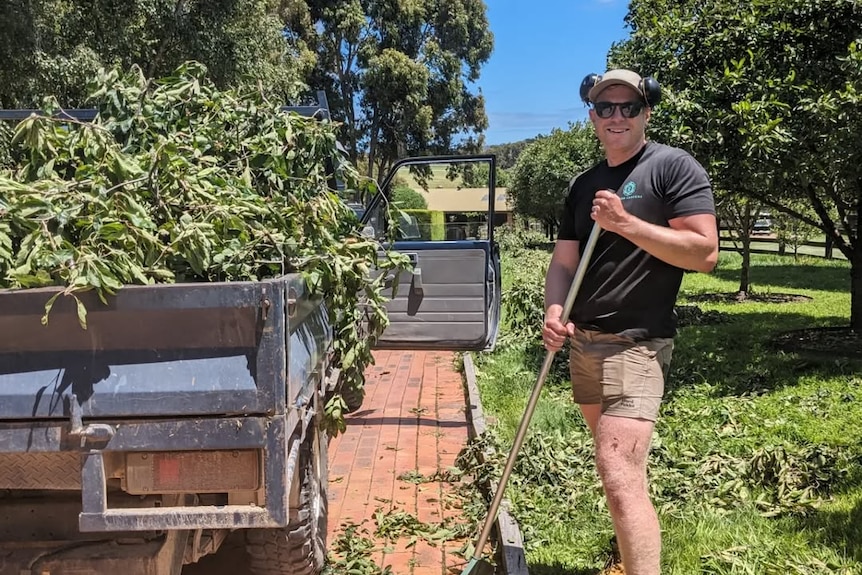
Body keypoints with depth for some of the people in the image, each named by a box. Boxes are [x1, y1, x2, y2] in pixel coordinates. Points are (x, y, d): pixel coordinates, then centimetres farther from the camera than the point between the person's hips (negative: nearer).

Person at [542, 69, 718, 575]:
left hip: (636, 343, -7)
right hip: (583, 341, 7)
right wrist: (554, 312, -8)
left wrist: (625, 223, -21)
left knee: (621, 479, -17)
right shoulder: (584, 185, 15)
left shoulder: (675, 167, -5)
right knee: (616, 466, 19)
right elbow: (564, 261, 12)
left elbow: (705, 253, -14)